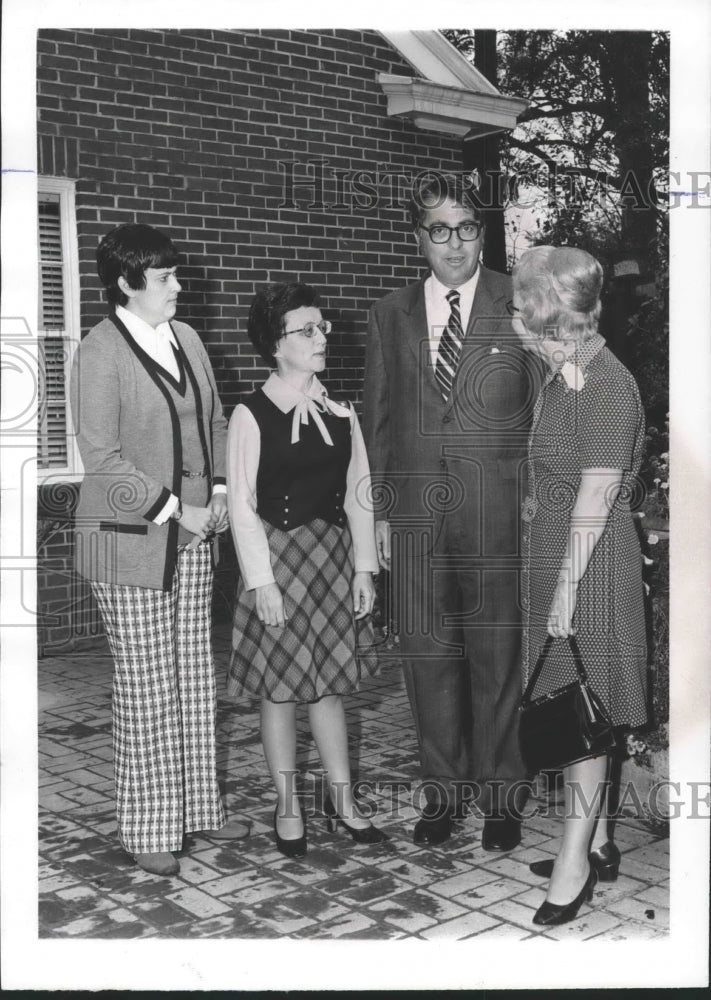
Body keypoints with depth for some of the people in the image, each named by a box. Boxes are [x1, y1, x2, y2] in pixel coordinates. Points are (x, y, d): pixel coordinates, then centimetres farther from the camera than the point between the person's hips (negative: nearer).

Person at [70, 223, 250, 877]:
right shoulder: (101, 350, -11)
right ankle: (147, 829, 14)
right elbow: (102, 457, -15)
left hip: (194, 534, 6)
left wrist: (220, 491, 2)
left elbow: (214, 422, 16)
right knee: (146, 685, 1)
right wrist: (173, 508, -16)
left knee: (196, 675, 12)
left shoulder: (185, 337, 9)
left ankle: (198, 805, 26)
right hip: (130, 538, -6)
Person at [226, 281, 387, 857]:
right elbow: (242, 506, -9)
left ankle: (342, 799, 24)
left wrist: (364, 567, 5)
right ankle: (288, 807, 19)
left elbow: (358, 494, 9)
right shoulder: (252, 416, -9)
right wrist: (262, 579, -13)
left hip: (332, 554, 4)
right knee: (281, 688, 5)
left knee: (329, 682, 12)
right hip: (278, 554, -4)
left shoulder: (340, 413, 6)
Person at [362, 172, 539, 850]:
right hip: (416, 514, 3)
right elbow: (378, 418, 13)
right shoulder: (390, 316, 11)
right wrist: (378, 511, 8)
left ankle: (501, 796, 19)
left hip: (499, 514, -3)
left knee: (497, 656, 3)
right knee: (427, 655, 8)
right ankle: (443, 790, 24)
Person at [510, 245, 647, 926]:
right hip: (551, 552, 9)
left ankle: (576, 861, 10)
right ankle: (598, 846, 28)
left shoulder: (608, 386, -18)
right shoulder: (558, 378, 10)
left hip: (592, 562, -9)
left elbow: (596, 496, -20)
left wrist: (568, 583, -19)